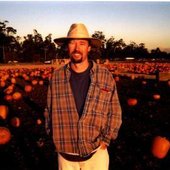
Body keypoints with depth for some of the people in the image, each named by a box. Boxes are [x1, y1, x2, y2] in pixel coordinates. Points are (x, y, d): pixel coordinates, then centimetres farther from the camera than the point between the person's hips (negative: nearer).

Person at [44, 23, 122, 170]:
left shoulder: (106, 76, -7)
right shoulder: (56, 76, -4)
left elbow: (115, 112, -2)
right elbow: (50, 110, 5)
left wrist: (105, 140, -8)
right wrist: (56, 139, 1)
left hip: (96, 153, -1)